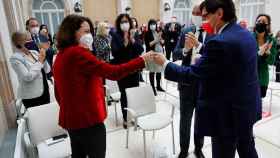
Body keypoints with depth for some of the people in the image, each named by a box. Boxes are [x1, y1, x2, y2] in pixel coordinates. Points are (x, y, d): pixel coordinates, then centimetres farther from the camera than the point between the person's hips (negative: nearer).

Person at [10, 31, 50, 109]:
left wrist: (43, 59, -10)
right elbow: (28, 77, -21)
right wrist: (39, 61, -16)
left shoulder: (34, 52, 6)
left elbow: (47, 70, 7)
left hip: (45, 90, 5)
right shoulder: (15, 58, -10)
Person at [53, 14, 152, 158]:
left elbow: (58, 93, 14)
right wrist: (142, 60, -17)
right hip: (88, 119, -9)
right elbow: (113, 72, -26)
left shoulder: (60, 56, 8)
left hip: (71, 119, 9)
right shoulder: (78, 53, -20)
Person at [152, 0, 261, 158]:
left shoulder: (220, 42, -26)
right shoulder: (246, 34, 4)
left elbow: (191, 73, -22)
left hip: (229, 113, -9)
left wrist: (164, 63, -10)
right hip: (248, 106, 10)